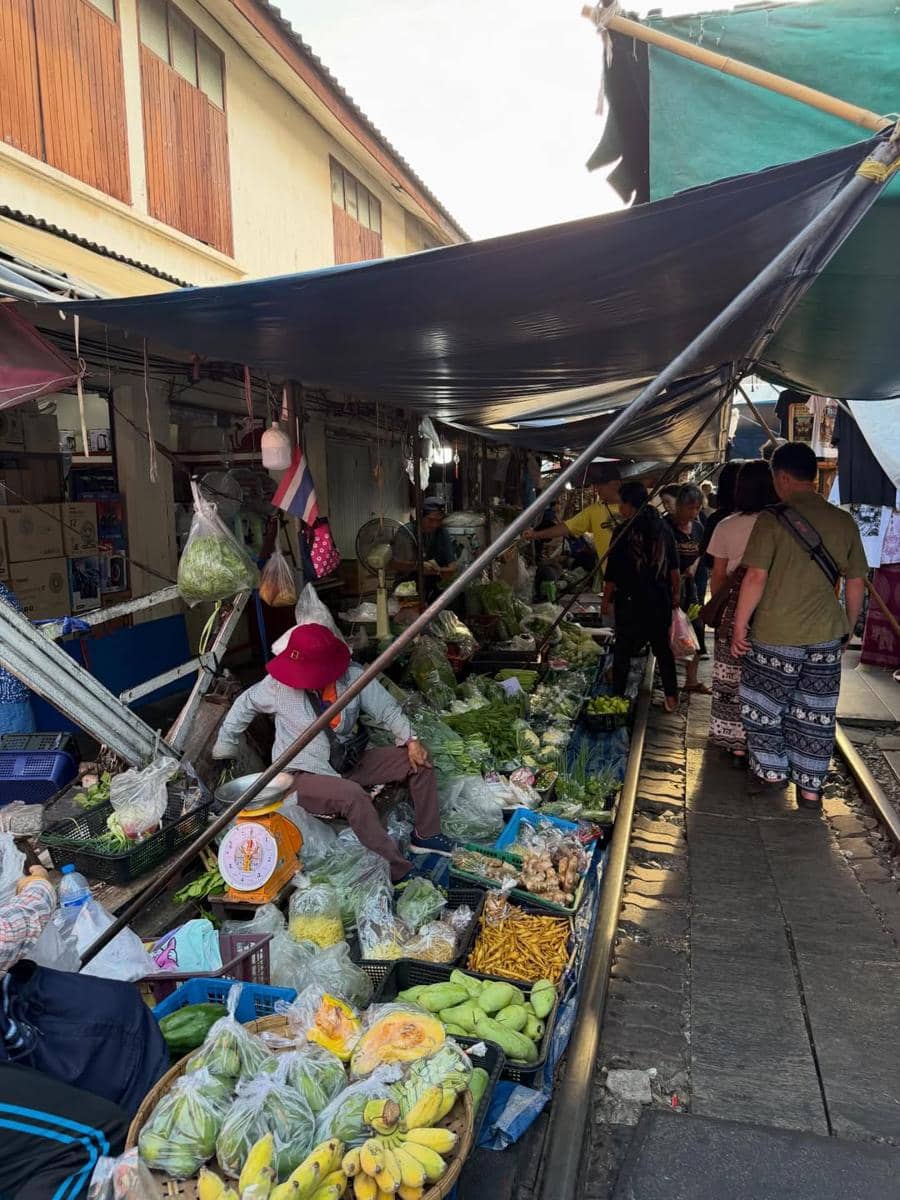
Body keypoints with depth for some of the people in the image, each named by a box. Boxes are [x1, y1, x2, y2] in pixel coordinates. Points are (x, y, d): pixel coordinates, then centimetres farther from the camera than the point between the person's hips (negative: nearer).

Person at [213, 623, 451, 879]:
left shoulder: (353, 676, -13)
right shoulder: (279, 684, -15)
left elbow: (386, 709, -5)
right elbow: (245, 704, 3)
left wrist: (410, 740, -20)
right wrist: (224, 747, 13)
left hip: (348, 760, 4)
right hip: (305, 775, -4)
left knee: (419, 760, -6)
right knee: (353, 796, -35)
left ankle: (426, 836, 7)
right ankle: (398, 871, -26)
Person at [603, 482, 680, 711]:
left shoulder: (624, 532, -14)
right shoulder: (663, 529, 1)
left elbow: (612, 574, -11)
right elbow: (674, 569, 7)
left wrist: (606, 599, 2)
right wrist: (676, 594, 19)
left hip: (631, 601, -5)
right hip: (660, 601, 5)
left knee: (623, 650, 6)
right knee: (663, 648, 15)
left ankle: (617, 697, 12)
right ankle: (671, 698, 21)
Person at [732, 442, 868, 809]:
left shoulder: (773, 520, -13)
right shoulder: (844, 522, 2)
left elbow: (756, 577, -17)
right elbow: (856, 582, 7)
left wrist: (739, 626, -8)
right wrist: (847, 628, 19)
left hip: (774, 635, -4)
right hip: (826, 636, 4)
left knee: (765, 704, 15)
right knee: (815, 712, 13)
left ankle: (773, 769, 27)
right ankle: (810, 786, 22)